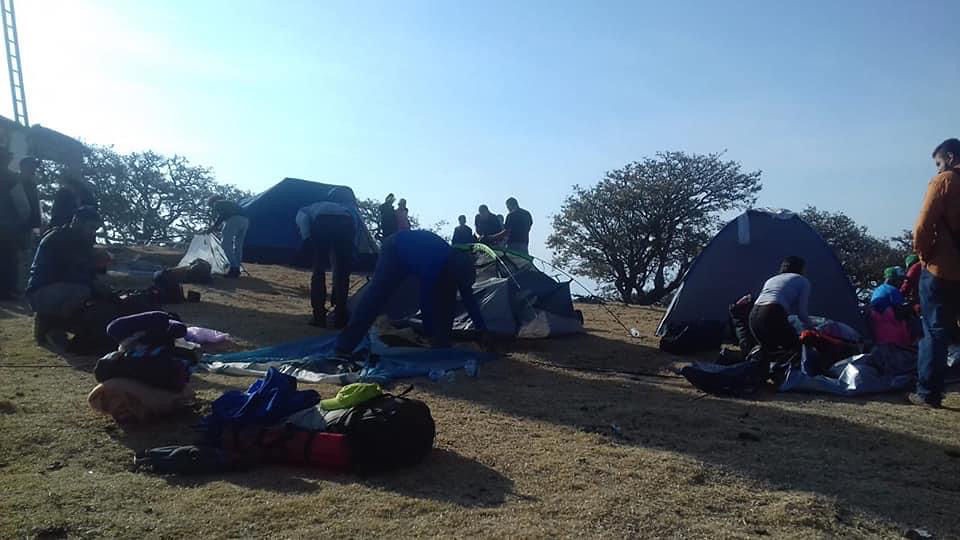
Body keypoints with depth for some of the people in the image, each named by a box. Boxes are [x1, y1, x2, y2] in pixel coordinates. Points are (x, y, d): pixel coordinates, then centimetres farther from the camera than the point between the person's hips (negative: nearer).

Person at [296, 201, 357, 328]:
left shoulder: (303, 211, 34)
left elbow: (303, 220, 7)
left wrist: (306, 239, -4)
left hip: (323, 222, -4)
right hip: (347, 222, 4)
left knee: (318, 271, 11)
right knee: (342, 274, 14)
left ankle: (319, 317, 10)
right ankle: (340, 318, 15)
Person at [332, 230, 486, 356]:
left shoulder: (456, 264, -22)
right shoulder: (432, 266, -44)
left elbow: (468, 299, -13)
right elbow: (426, 302, -36)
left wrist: (483, 330, -9)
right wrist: (431, 334, -24)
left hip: (419, 250, 7)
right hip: (395, 251, -7)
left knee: (445, 298, -8)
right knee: (375, 296, -18)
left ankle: (441, 343, 1)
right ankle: (344, 347, -18)